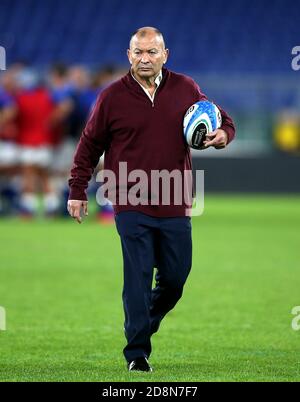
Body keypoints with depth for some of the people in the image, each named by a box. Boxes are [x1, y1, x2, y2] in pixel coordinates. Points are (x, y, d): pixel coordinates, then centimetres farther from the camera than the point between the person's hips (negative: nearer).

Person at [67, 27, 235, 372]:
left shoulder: (186, 89, 6)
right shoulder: (113, 97, 0)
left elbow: (222, 120, 18)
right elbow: (90, 145, 9)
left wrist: (224, 133, -6)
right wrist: (77, 191, 8)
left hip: (175, 206, 3)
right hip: (131, 207, -3)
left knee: (175, 277, 8)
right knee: (138, 278, -7)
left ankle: (145, 324, 34)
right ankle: (137, 353, -2)